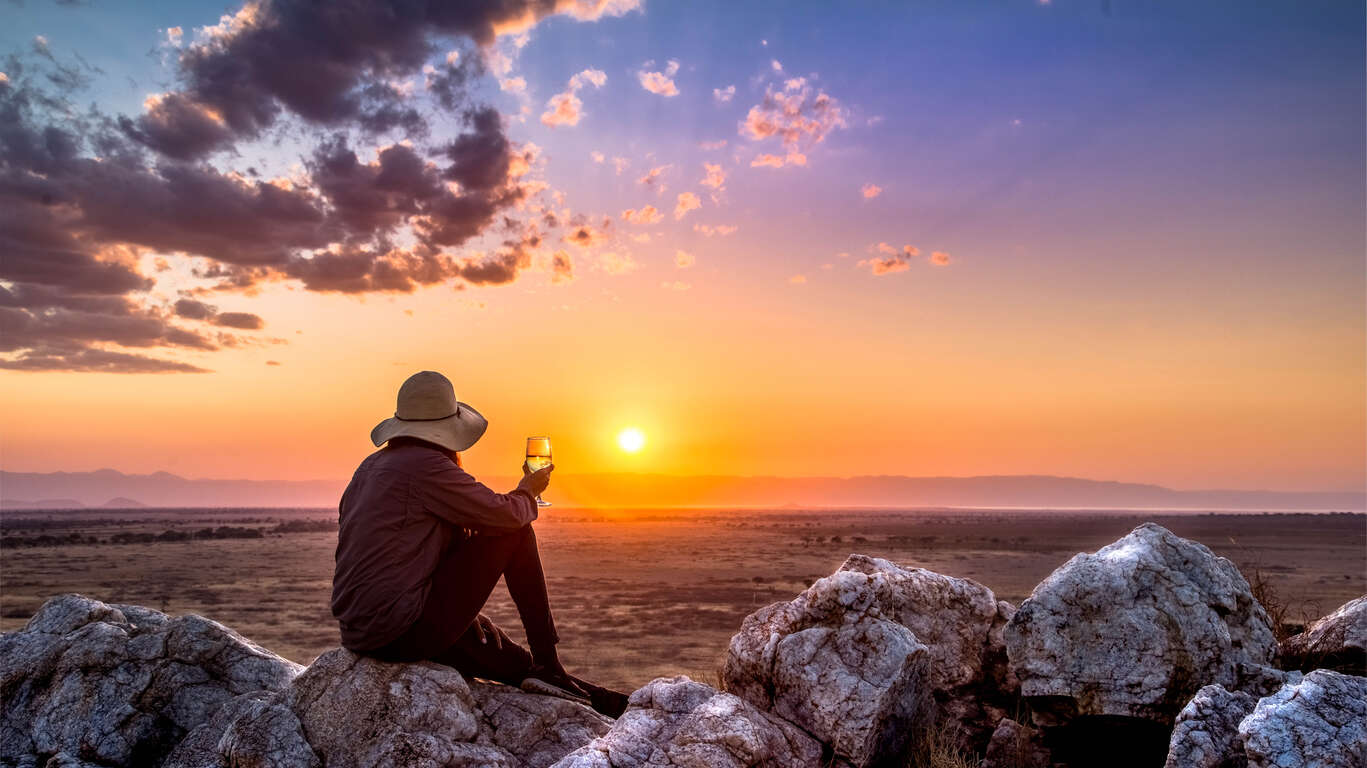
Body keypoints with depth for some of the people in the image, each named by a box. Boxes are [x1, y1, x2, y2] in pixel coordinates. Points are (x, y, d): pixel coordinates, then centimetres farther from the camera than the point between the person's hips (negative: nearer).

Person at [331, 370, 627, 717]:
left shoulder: (370, 466, 14)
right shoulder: (426, 465, -14)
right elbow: (503, 513, -12)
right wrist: (527, 492, 10)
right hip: (403, 632, -9)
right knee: (514, 532, -2)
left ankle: (605, 702, 30)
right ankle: (547, 667, 5)